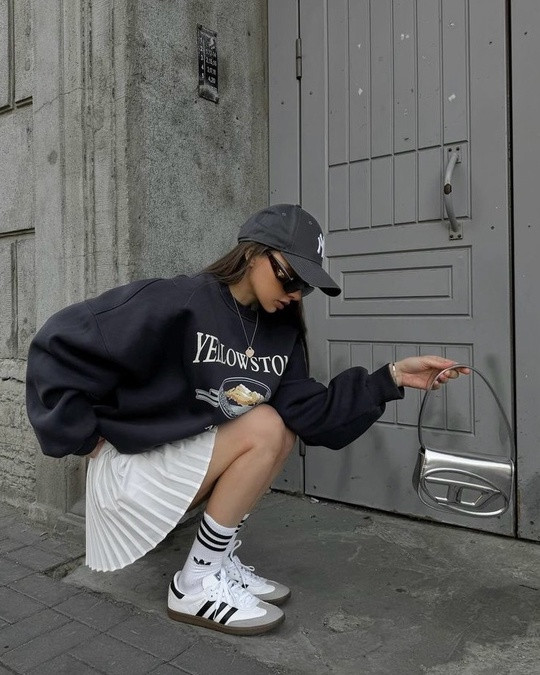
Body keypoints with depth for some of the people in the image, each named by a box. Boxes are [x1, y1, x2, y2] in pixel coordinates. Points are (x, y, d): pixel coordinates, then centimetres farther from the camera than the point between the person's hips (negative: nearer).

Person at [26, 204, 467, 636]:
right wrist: (85, 437, -16)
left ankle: (220, 560, 6)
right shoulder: (177, 303, -21)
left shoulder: (280, 330, 1)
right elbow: (61, 343, -20)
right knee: (265, 428, -20)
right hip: (134, 464, -7)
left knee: (283, 431, -2)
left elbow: (310, 412, -8)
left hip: (188, 455, 7)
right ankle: (197, 583, -6)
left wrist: (392, 377, -15)